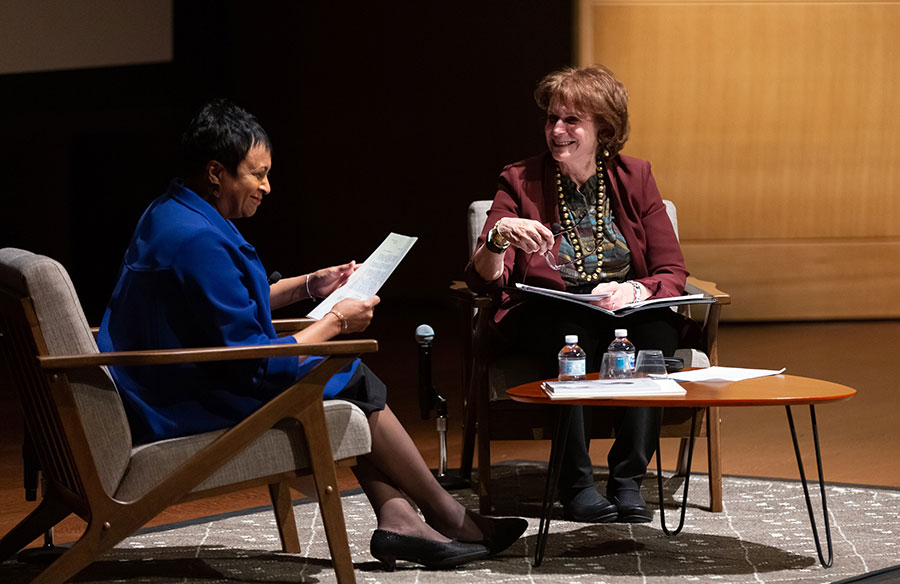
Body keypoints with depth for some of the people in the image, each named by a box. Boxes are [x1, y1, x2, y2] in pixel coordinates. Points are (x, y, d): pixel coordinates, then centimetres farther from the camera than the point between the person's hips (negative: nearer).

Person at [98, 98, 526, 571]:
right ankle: (453, 521, 11)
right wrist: (336, 321, -10)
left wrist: (309, 285, 16)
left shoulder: (169, 215, 9)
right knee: (354, 383, -2)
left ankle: (396, 518, 1)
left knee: (350, 377, 12)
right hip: (188, 410, -11)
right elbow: (255, 362, -23)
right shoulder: (198, 242, -26)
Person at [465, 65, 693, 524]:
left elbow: (672, 275, 2)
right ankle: (576, 484, -28)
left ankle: (628, 481, -26)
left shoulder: (633, 178, 6)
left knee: (654, 331, -33)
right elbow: (482, 282, -6)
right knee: (570, 333, -37)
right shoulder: (521, 182, 2)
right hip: (547, 314, -1)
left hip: (630, 312, 1)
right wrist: (498, 238, -27)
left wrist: (633, 291, -20)